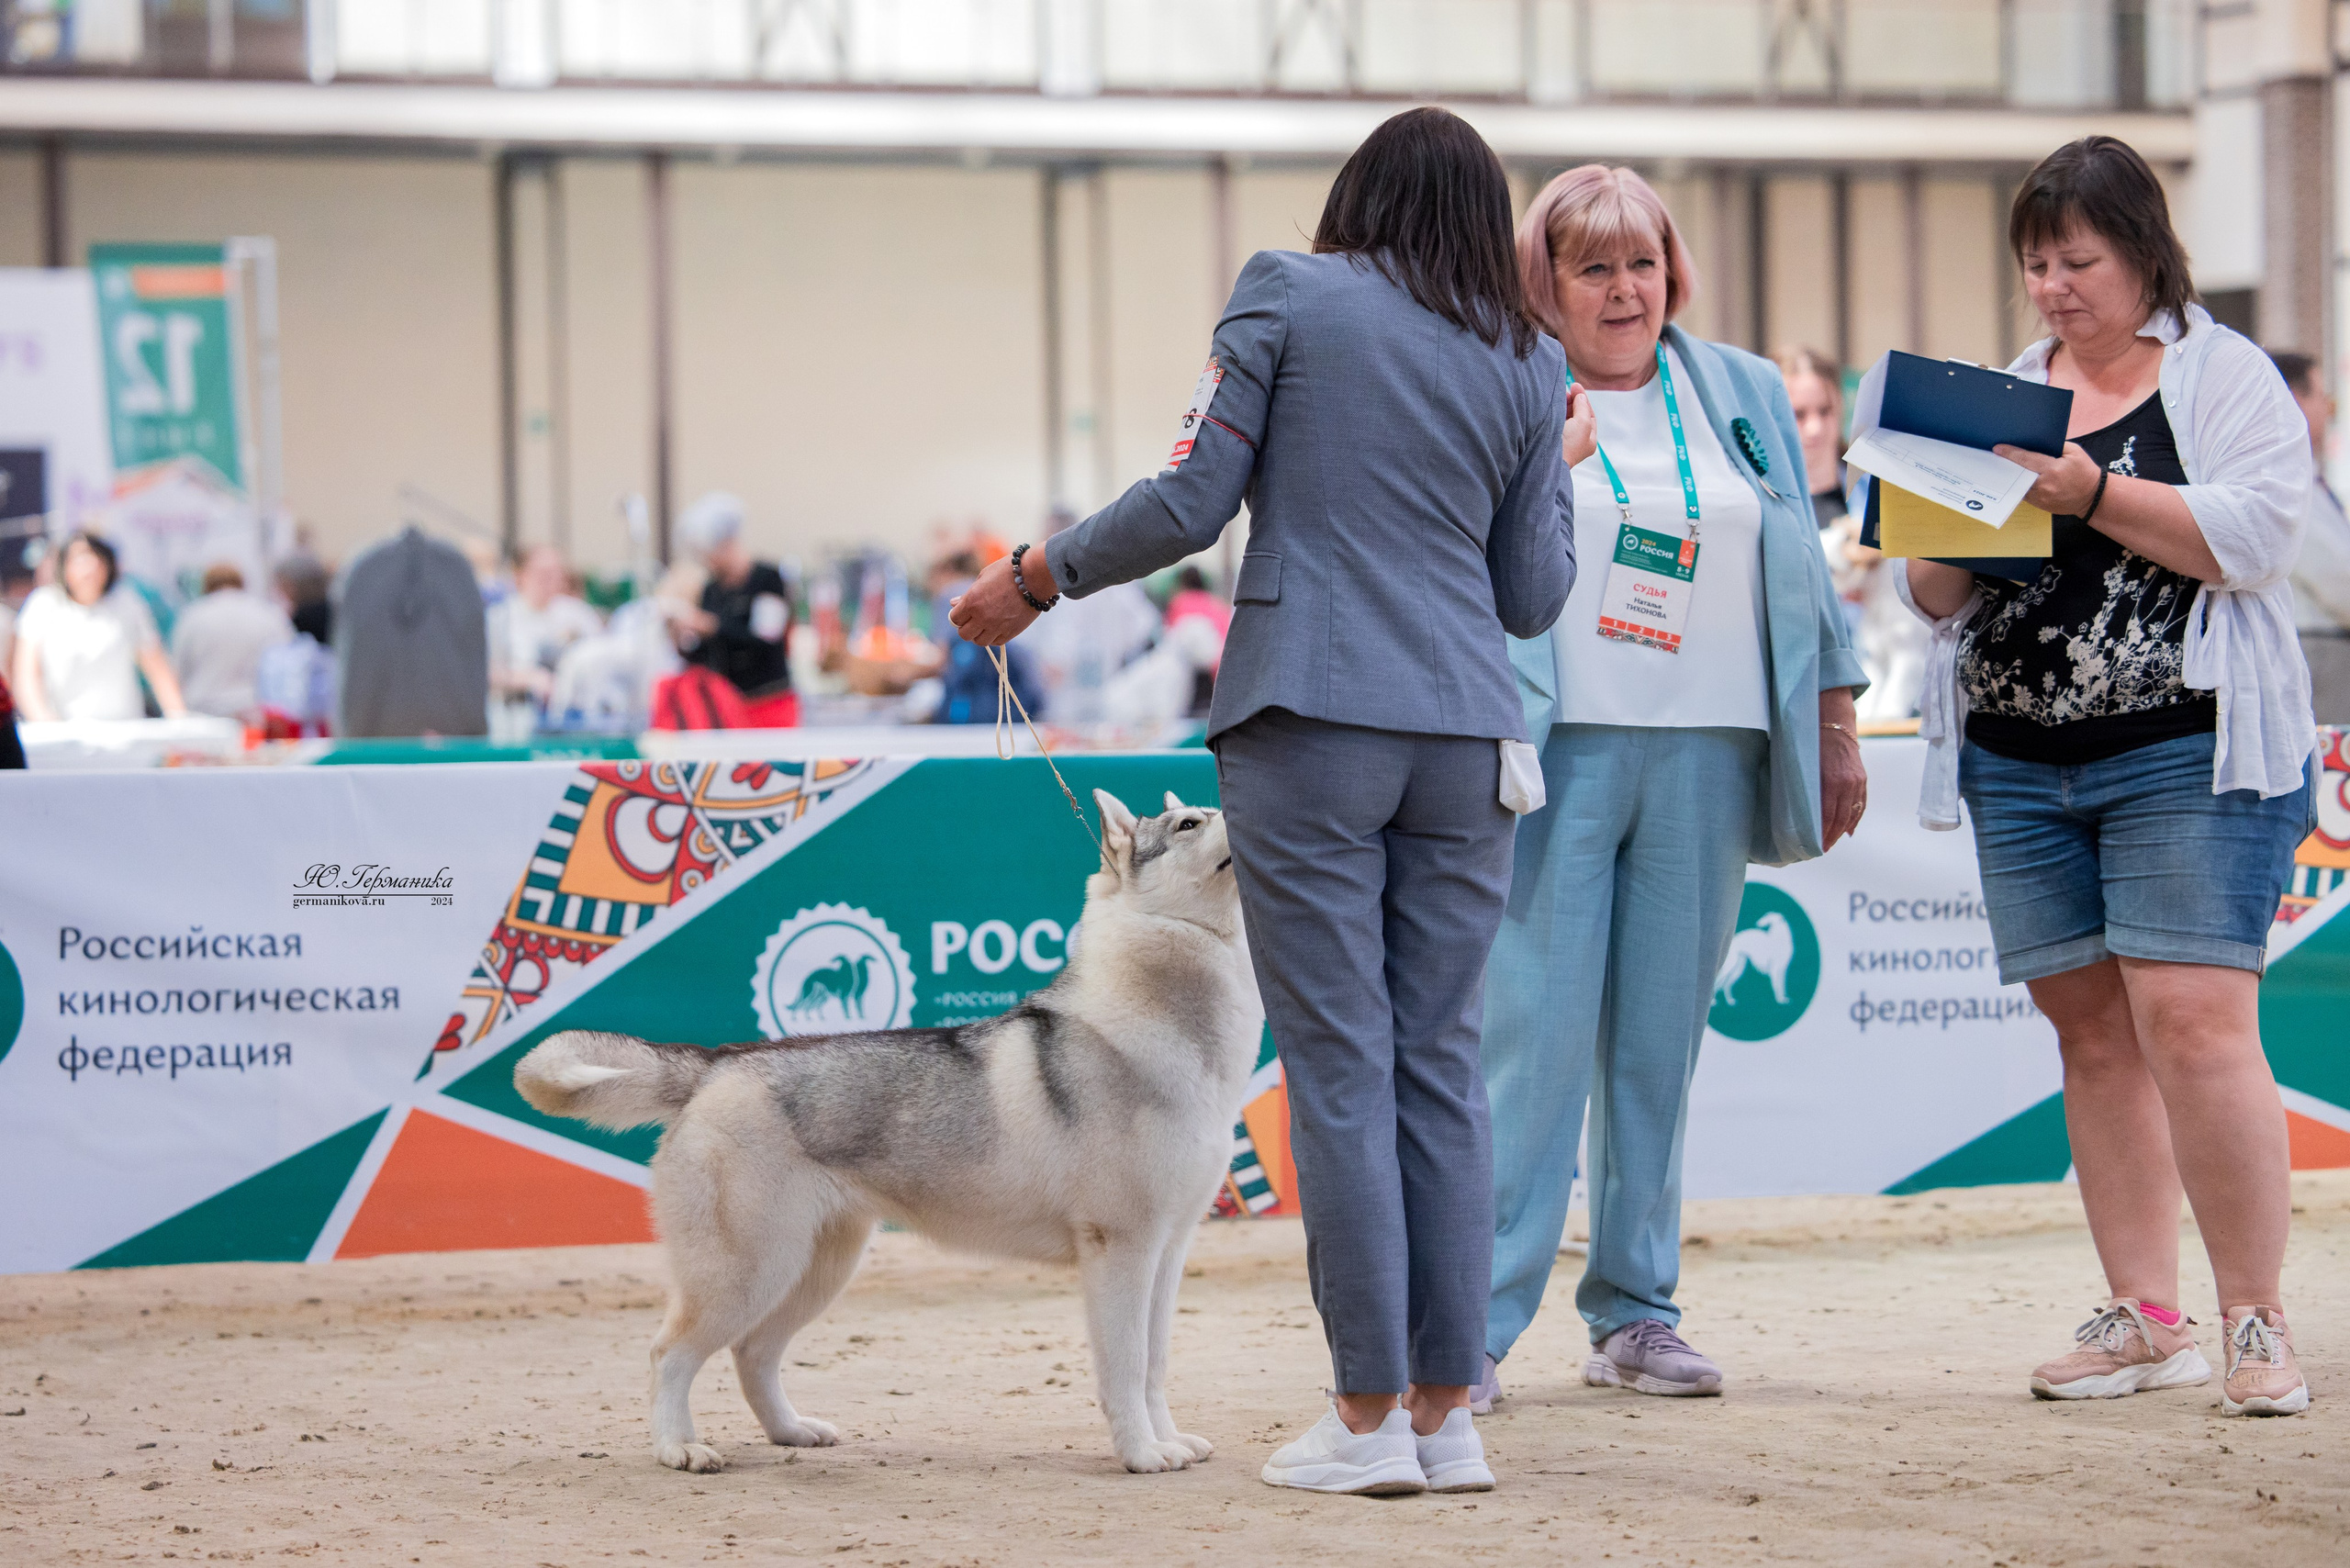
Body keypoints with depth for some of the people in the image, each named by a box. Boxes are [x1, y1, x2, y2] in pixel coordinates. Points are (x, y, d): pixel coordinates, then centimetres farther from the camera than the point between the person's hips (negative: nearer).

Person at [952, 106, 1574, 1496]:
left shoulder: (1291, 294, 1)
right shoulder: (1528, 366, 12)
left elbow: (1191, 504, -3)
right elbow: (1533, 598, 14)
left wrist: (1037, 576, 9)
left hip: (1311, 722, -4)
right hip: (1466, 732, 4)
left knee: (1342, 1065, -3)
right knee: (1442, 1062, 7)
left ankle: (1371, 1417, -2)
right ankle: (1449, 1414, 7)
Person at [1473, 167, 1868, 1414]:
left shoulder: (1745, 396, 16)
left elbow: (1800, 572, 19)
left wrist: (1833, 729, 14)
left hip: (1709, 751, 4)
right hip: (1560, 748, -4)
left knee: (1662, 1038, 5)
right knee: (1533, 1031, -10)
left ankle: (1635, 1311, 13)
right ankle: (1475, 1322, -7)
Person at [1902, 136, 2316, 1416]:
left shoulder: (2225, 376, 3)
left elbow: (2254, 535, -13)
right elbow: (1937, 598, 17)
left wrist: (2095, 493, -18)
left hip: (2187, 750, -5)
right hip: (2020, 763, 6)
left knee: (2193, 1020, -15)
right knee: (2092, 1032, 4)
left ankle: (2257, 1321, -8)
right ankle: (2144, 1316, 10)